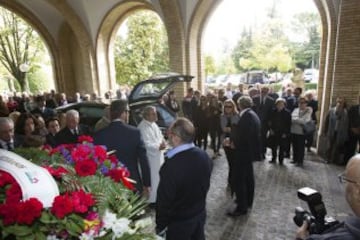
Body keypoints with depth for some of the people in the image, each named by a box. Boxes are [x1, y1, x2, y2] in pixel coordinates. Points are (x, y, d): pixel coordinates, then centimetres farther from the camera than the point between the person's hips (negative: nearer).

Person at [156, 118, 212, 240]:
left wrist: (161, 226, -7)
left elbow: (164, 201, -22)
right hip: (200, 213, 6)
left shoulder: (171, 166, -33)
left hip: (179, 221, -6)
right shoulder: (204, 156, -11)